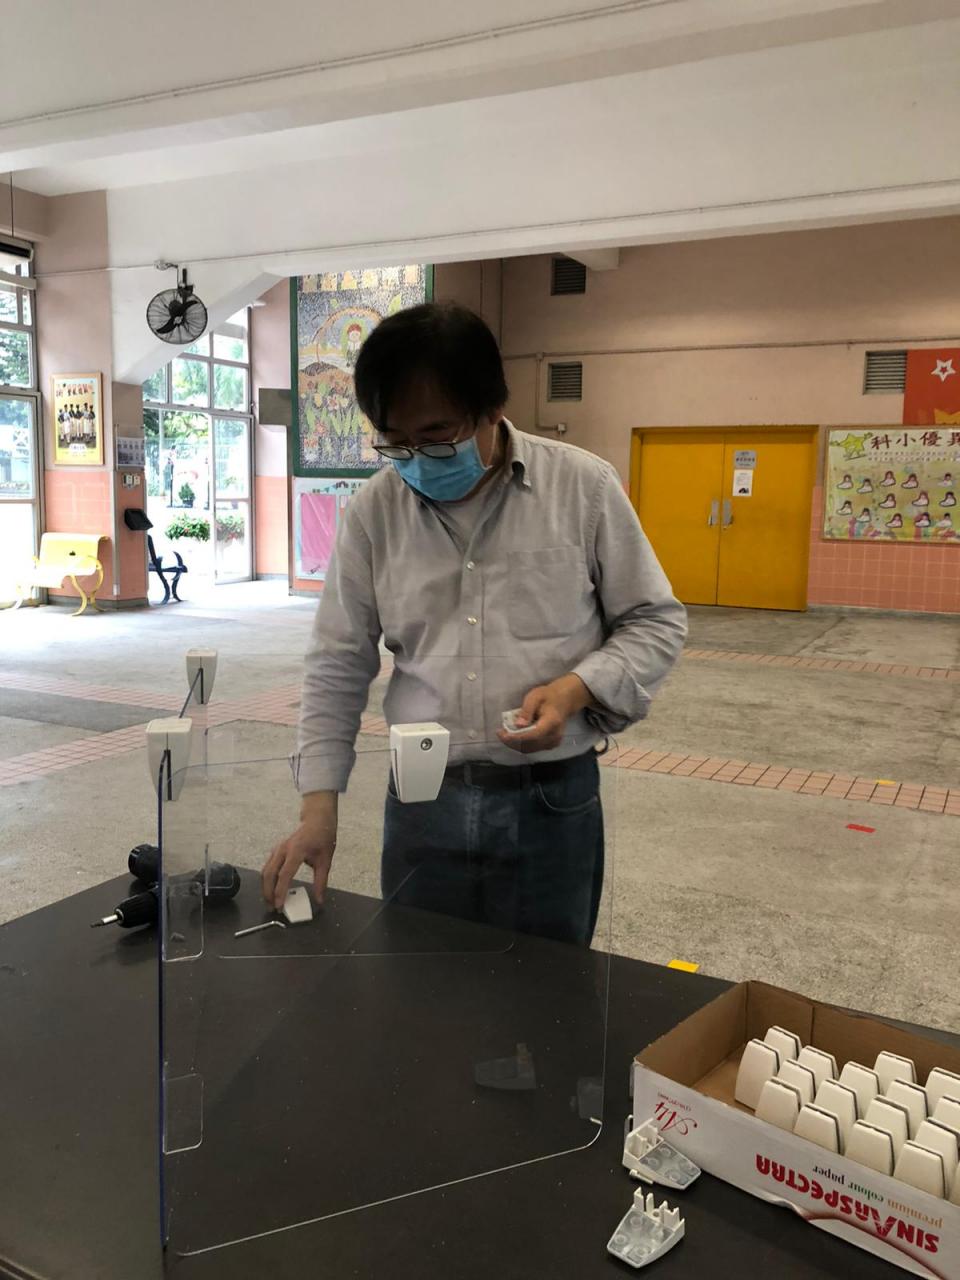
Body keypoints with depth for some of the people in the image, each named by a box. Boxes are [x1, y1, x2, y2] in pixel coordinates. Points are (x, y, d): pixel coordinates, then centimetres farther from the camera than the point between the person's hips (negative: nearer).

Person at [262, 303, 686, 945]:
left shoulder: (584, 485, -6)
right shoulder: (375, 510, 0)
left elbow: (656, 619, 2)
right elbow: (338, 667, 5)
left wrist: (577, 689, -15)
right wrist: (319, 805, -2)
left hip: (553, 802, -1)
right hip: (422, 801, 2)